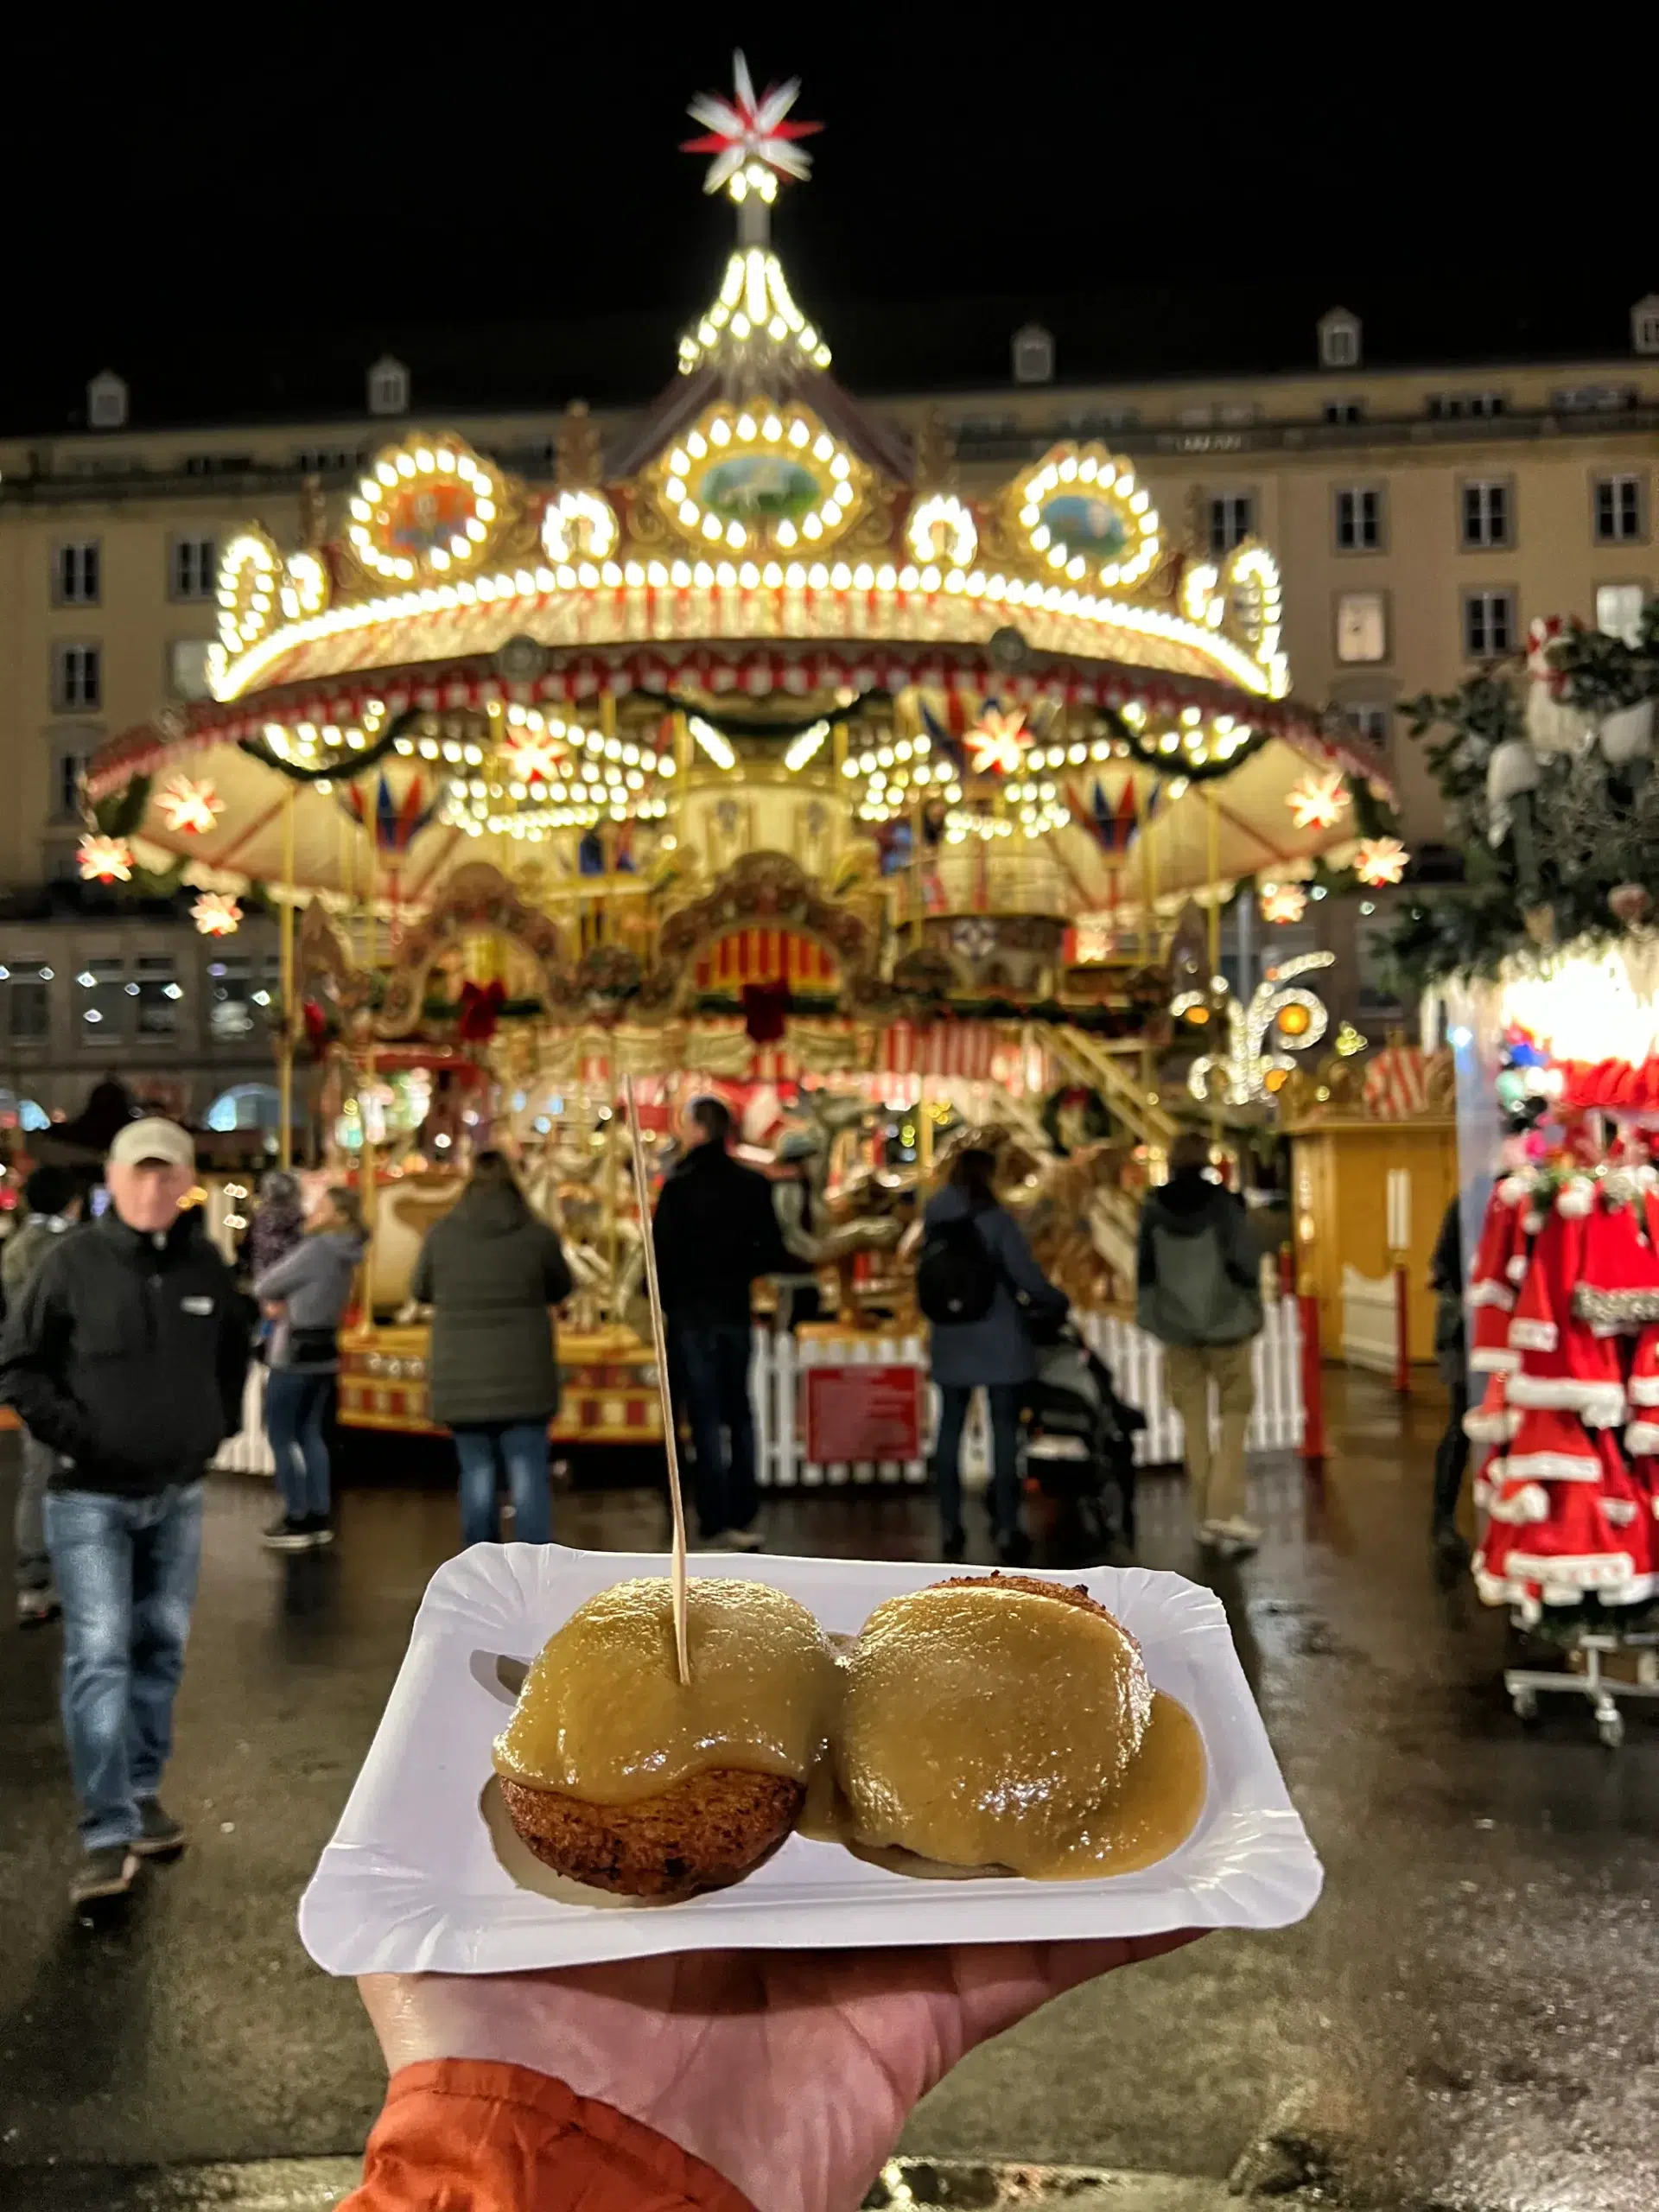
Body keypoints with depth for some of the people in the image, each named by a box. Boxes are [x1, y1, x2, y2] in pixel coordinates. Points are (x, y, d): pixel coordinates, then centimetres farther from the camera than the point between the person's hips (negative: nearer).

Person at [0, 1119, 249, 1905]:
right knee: (98, 1656, -8)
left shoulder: (207, 1267, 1)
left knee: (160, 1648, 13)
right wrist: (72, 1433, -13)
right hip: (91, 1497, -4)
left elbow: (234, 1354, 18)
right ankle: (107, 1833, -3)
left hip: (179, 1495, 4)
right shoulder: (71, 1263, -11)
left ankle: (141, 1794, 28)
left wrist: (219, 1424, 9)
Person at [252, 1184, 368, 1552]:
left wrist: (271, 1298, 7)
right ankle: (318, 1518, 15)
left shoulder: (316, 1249, -19)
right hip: (322, 1351, 9)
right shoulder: (343, 1254, 9)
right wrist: (279, 1301, -1)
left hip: (295, 1355, -9)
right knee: (311, 1434, 13)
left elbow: (263, 1285, -13)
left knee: (281, 1435, -1)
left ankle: (297, 1521, 0)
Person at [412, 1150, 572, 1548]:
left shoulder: (441, 1235, -3)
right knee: (528, 1474, 2)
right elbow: (560, 1291, 8)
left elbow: (420, 1292, 11)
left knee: (477, 1473, 9)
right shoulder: (538, 1235, -7)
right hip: (522, 1374, -1)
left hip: (461, 1377, 2)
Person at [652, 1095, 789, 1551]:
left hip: (691, 1312, -4)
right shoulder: (753, 1185, -1)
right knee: (739, 1412, 15)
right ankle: (743, 1514, 17)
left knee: (705, 1416, 2)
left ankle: (718, 1520, 2)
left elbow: (664, 1253, -14)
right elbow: (771, 1252, -2)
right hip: (735, 1310, 4)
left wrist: (664, 1299, 2)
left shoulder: (679, 1186, -13)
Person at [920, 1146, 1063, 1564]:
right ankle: (1006, 1529, 0)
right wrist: (1057, 1301, 2)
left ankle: (950, 1528, 14)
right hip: (999, 1341, -4)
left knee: (950, 1427, 11)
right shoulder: (996, 1219, -11)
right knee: (1004, 1431, 1)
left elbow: (926, 1274, 6)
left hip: (951, 1341, 4)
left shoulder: (935, 1217, 3)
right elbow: (1026, 1275, -14)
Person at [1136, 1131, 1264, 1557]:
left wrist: (1152, 1316, 13)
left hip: (1176, 1326, 3)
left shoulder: (1154, 1207, -1)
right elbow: (1244, 1262, -8)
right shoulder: (1224, 1202, -9)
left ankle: (1206, 1516, 11)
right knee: (1235, 1411, 5)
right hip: (1224, 1322, -3)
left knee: (1193, 1419, 9)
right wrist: (1252, 1312, 4)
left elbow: (1145, 1267, 4)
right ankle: (1224, 1512, -5)